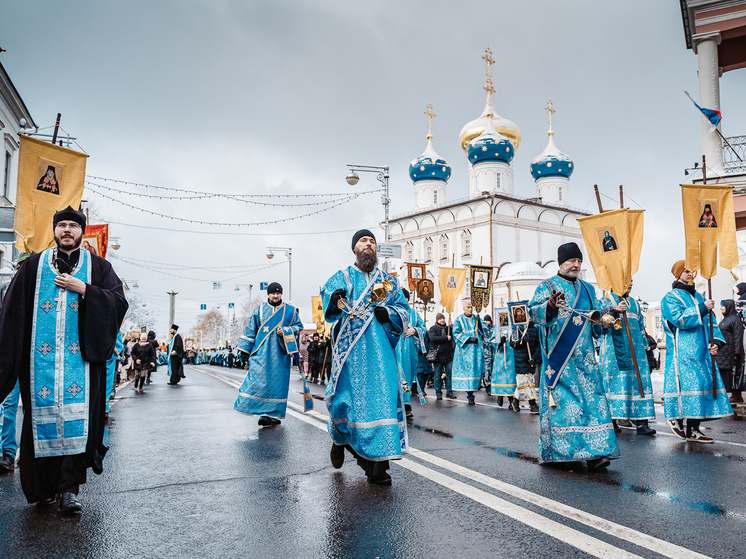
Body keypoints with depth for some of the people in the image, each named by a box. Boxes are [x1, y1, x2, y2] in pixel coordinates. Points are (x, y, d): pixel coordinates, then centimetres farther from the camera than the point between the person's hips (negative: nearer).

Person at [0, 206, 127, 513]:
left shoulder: (98, 267, 11)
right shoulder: (33, 266, 13)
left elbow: (119, 301, 1)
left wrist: (83, 289, -9)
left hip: (80, 354, -1)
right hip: (40, 356, 1)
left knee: (76, 418, -7)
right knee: (42, 414, 1)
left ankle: (69, 487, -3)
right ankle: (44, 486, 14)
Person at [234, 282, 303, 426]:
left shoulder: (290, 311, 9)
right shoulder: (259, 310, 10)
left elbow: (298, 326, 13)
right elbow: (250, 330, 11)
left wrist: (286, 331, -6)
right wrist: (245, 349, 6)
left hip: (281, 353, 0)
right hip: (262, 351, 0)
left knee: (278, 382, 0)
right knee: (258, 381, -12)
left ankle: (273, 415, 9)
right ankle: (267, 414, -9)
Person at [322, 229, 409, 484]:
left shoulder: (388, 281, 19)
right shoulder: (342, 278, 14)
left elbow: (403, 308, 13)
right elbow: (327, 293, -2)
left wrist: (387, 313, -9)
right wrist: (334, 298, -26)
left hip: (379, 348, 2)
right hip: (350, 348, -1)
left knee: (382, 397, -9)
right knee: (348, 396, -5)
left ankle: (377, 465, -5)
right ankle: (340, 439, 28)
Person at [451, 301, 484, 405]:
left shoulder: (476, 318, 13)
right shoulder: (459, 320, 1)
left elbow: (483, 331, 8)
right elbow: (456, 333, -6)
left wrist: (479, 322, -10)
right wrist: (469, 339, -15)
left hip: (476, 349, 4)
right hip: (465, 349, -4)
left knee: (477, 368, -2)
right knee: (467, 370, -8)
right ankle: (470, 396, -7)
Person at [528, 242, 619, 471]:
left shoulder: (587, 289, 19)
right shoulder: (547, 286, 3)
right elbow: (534, 311, -11)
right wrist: (549, 307, -31)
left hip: (584, 357, 5)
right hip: (559, 356, -5)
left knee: (590, 398, -2)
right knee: (560, 399, -4)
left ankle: (592, 452, 0)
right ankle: (558, 451, 7)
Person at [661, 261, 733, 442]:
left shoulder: (698, 297, 21)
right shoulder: (670, 298, 0)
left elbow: (709, 321, 17)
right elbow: (679, 319, -16)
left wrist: (715, 341, 2)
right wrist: (702, 308, -19)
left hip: (702, 351, 7)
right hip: (682, 352, -7)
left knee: (702, 383, 2)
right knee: (685, 384, -13)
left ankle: (693, 429, 6)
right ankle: (675, 417, 5)